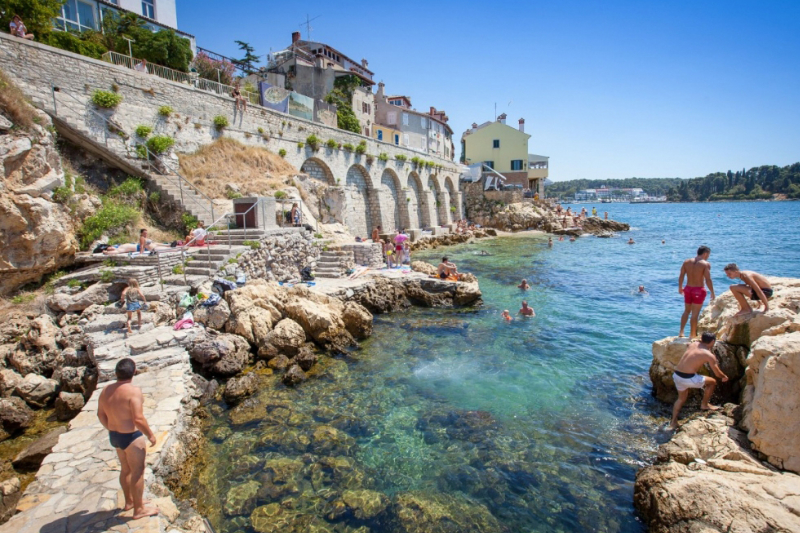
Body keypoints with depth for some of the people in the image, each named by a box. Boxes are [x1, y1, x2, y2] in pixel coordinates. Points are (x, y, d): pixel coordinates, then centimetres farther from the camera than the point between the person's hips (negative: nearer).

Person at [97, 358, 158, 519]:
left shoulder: (106, 390, -1)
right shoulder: (133, 391, -25)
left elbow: (101, 414, 9)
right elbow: (138, 419, -27)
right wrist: (150, 435, -13)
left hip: (115, 436, 8)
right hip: (131, 437, -8)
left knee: (125, 469, 24)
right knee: (137, 472, 7)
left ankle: (129, 501, 41)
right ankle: (139, 509, 19)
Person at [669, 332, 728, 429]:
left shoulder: (693, 344, 9)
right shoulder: (709, 355, -6)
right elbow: (717, 373, 3)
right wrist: (725, 377, 26)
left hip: (676, 375, 6)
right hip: (688, 378, -6)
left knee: (681, 398, 27)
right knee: (712, 382, 19)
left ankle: (673, 422, 29)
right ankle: (704, 405, 31)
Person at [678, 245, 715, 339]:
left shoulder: (686, 262, 4)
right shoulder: (706, 264, -10)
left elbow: (681, 276, 5)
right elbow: (708, 279, -15)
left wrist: (680, 287, 17)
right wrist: (712, 292, -7)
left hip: (688, 289, 4)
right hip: (699, 290, -4)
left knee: (686, 311, 17)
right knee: (695, 313, 3)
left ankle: (681, 332, 11)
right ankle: (692, 334, 9)